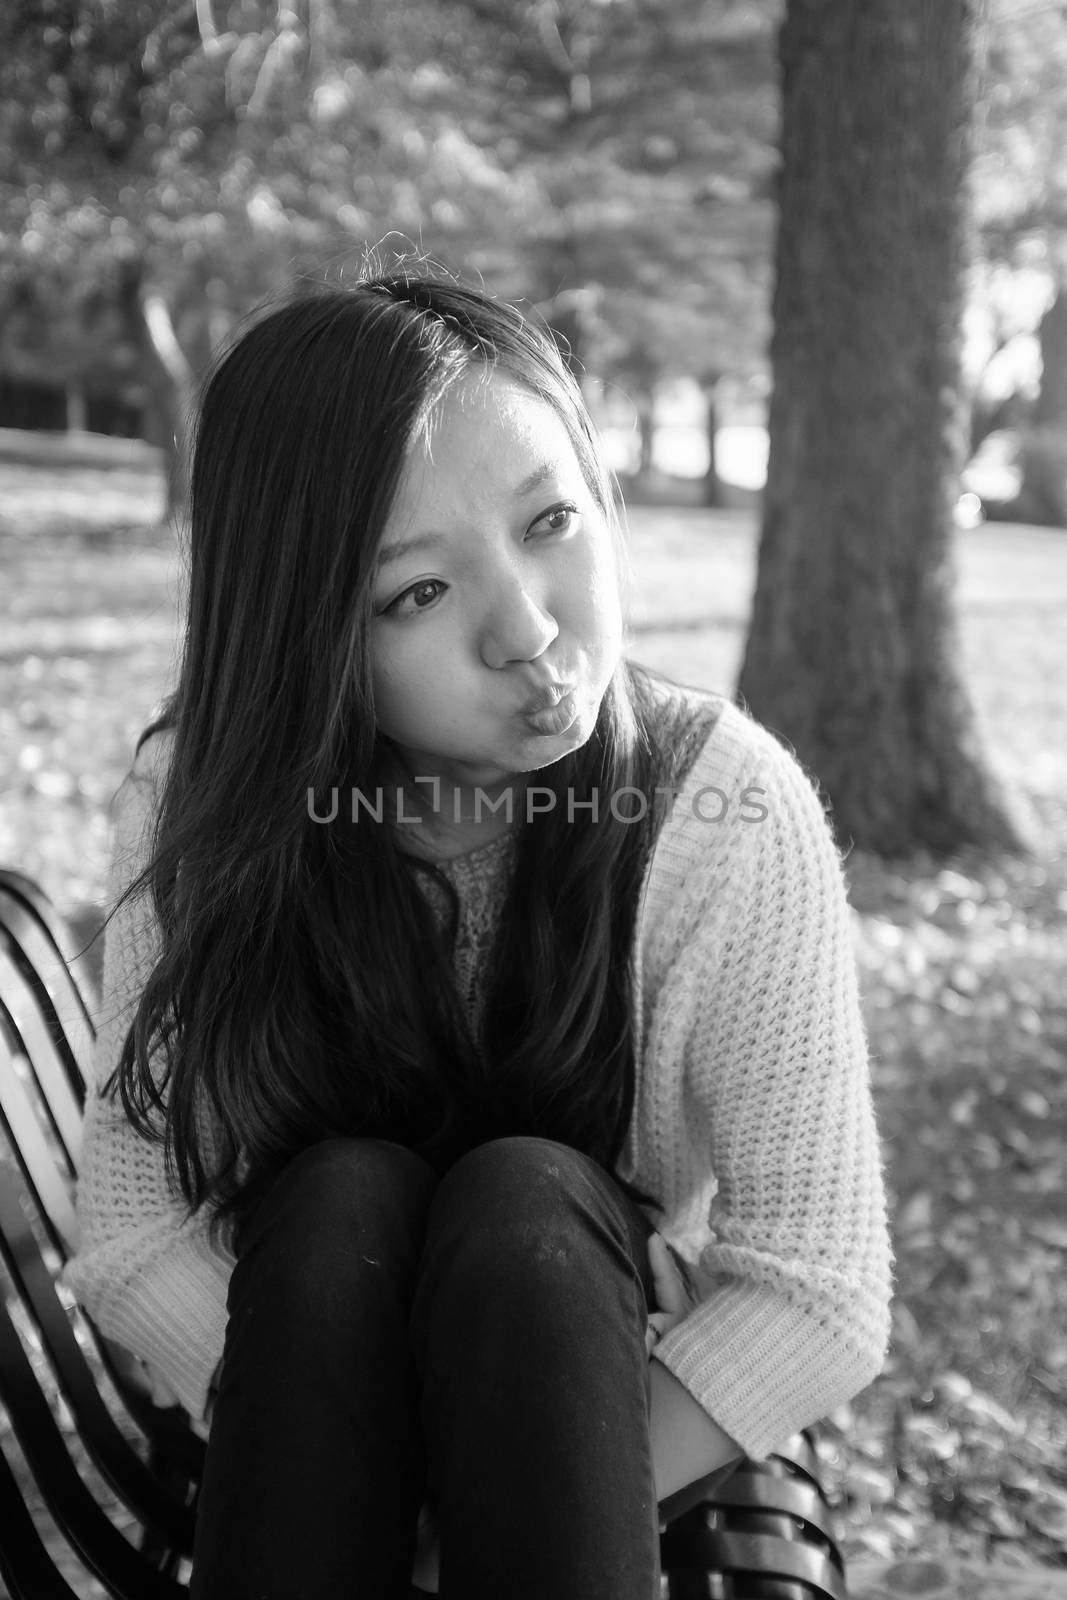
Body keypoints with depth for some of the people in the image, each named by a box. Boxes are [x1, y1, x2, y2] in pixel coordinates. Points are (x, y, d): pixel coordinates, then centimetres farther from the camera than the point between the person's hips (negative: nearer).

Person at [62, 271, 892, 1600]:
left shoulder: (729, 808, -20)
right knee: (346, 1193, -30)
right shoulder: (198, 805, -16)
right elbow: (131, 1231, -14)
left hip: (611, 1413, -1)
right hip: (297, 1393, 1)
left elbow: (820, 1293, -18)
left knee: (522, 1197, -31)